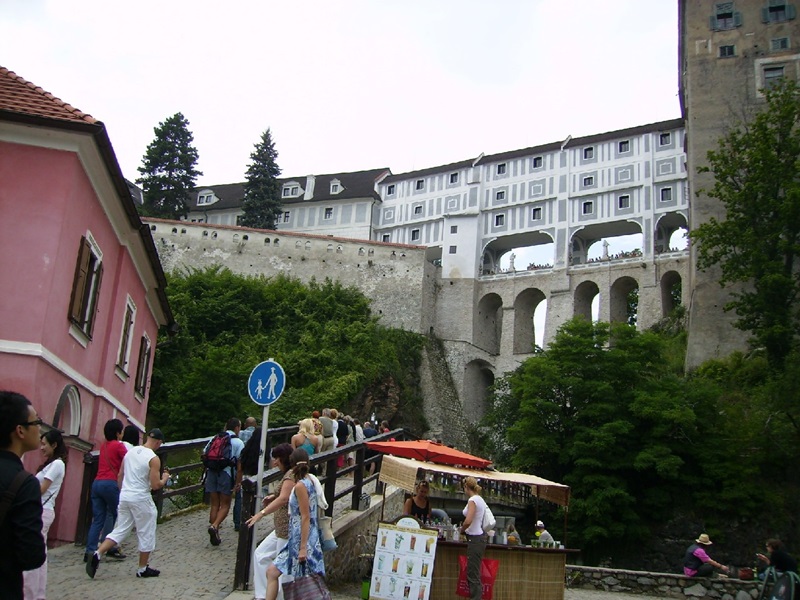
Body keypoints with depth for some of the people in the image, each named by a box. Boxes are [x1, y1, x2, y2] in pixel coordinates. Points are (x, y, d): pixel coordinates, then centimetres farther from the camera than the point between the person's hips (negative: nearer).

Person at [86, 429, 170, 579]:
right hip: (141, 499, -6)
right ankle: (143, 569, 18)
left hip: (124, 496, 6)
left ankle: (97, 554, -4)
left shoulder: (130, 452, 7)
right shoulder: (153, 458, -13)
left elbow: (120, 475, 13)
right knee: (146, 534, 9)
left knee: (119, 531, 14)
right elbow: (155, 485, -15)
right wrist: (165, 478, 5)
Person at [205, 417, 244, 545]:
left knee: (214, 504, 13)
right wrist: (238, 482, -5)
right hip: (227, 474, -4)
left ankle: (214, 535, 15)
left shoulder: (215, 439, 11)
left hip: (212, 472, 4)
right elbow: (240, 464, -7)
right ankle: (214, 526, -18)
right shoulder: (238, 442, -3)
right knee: (225, 505, 6)